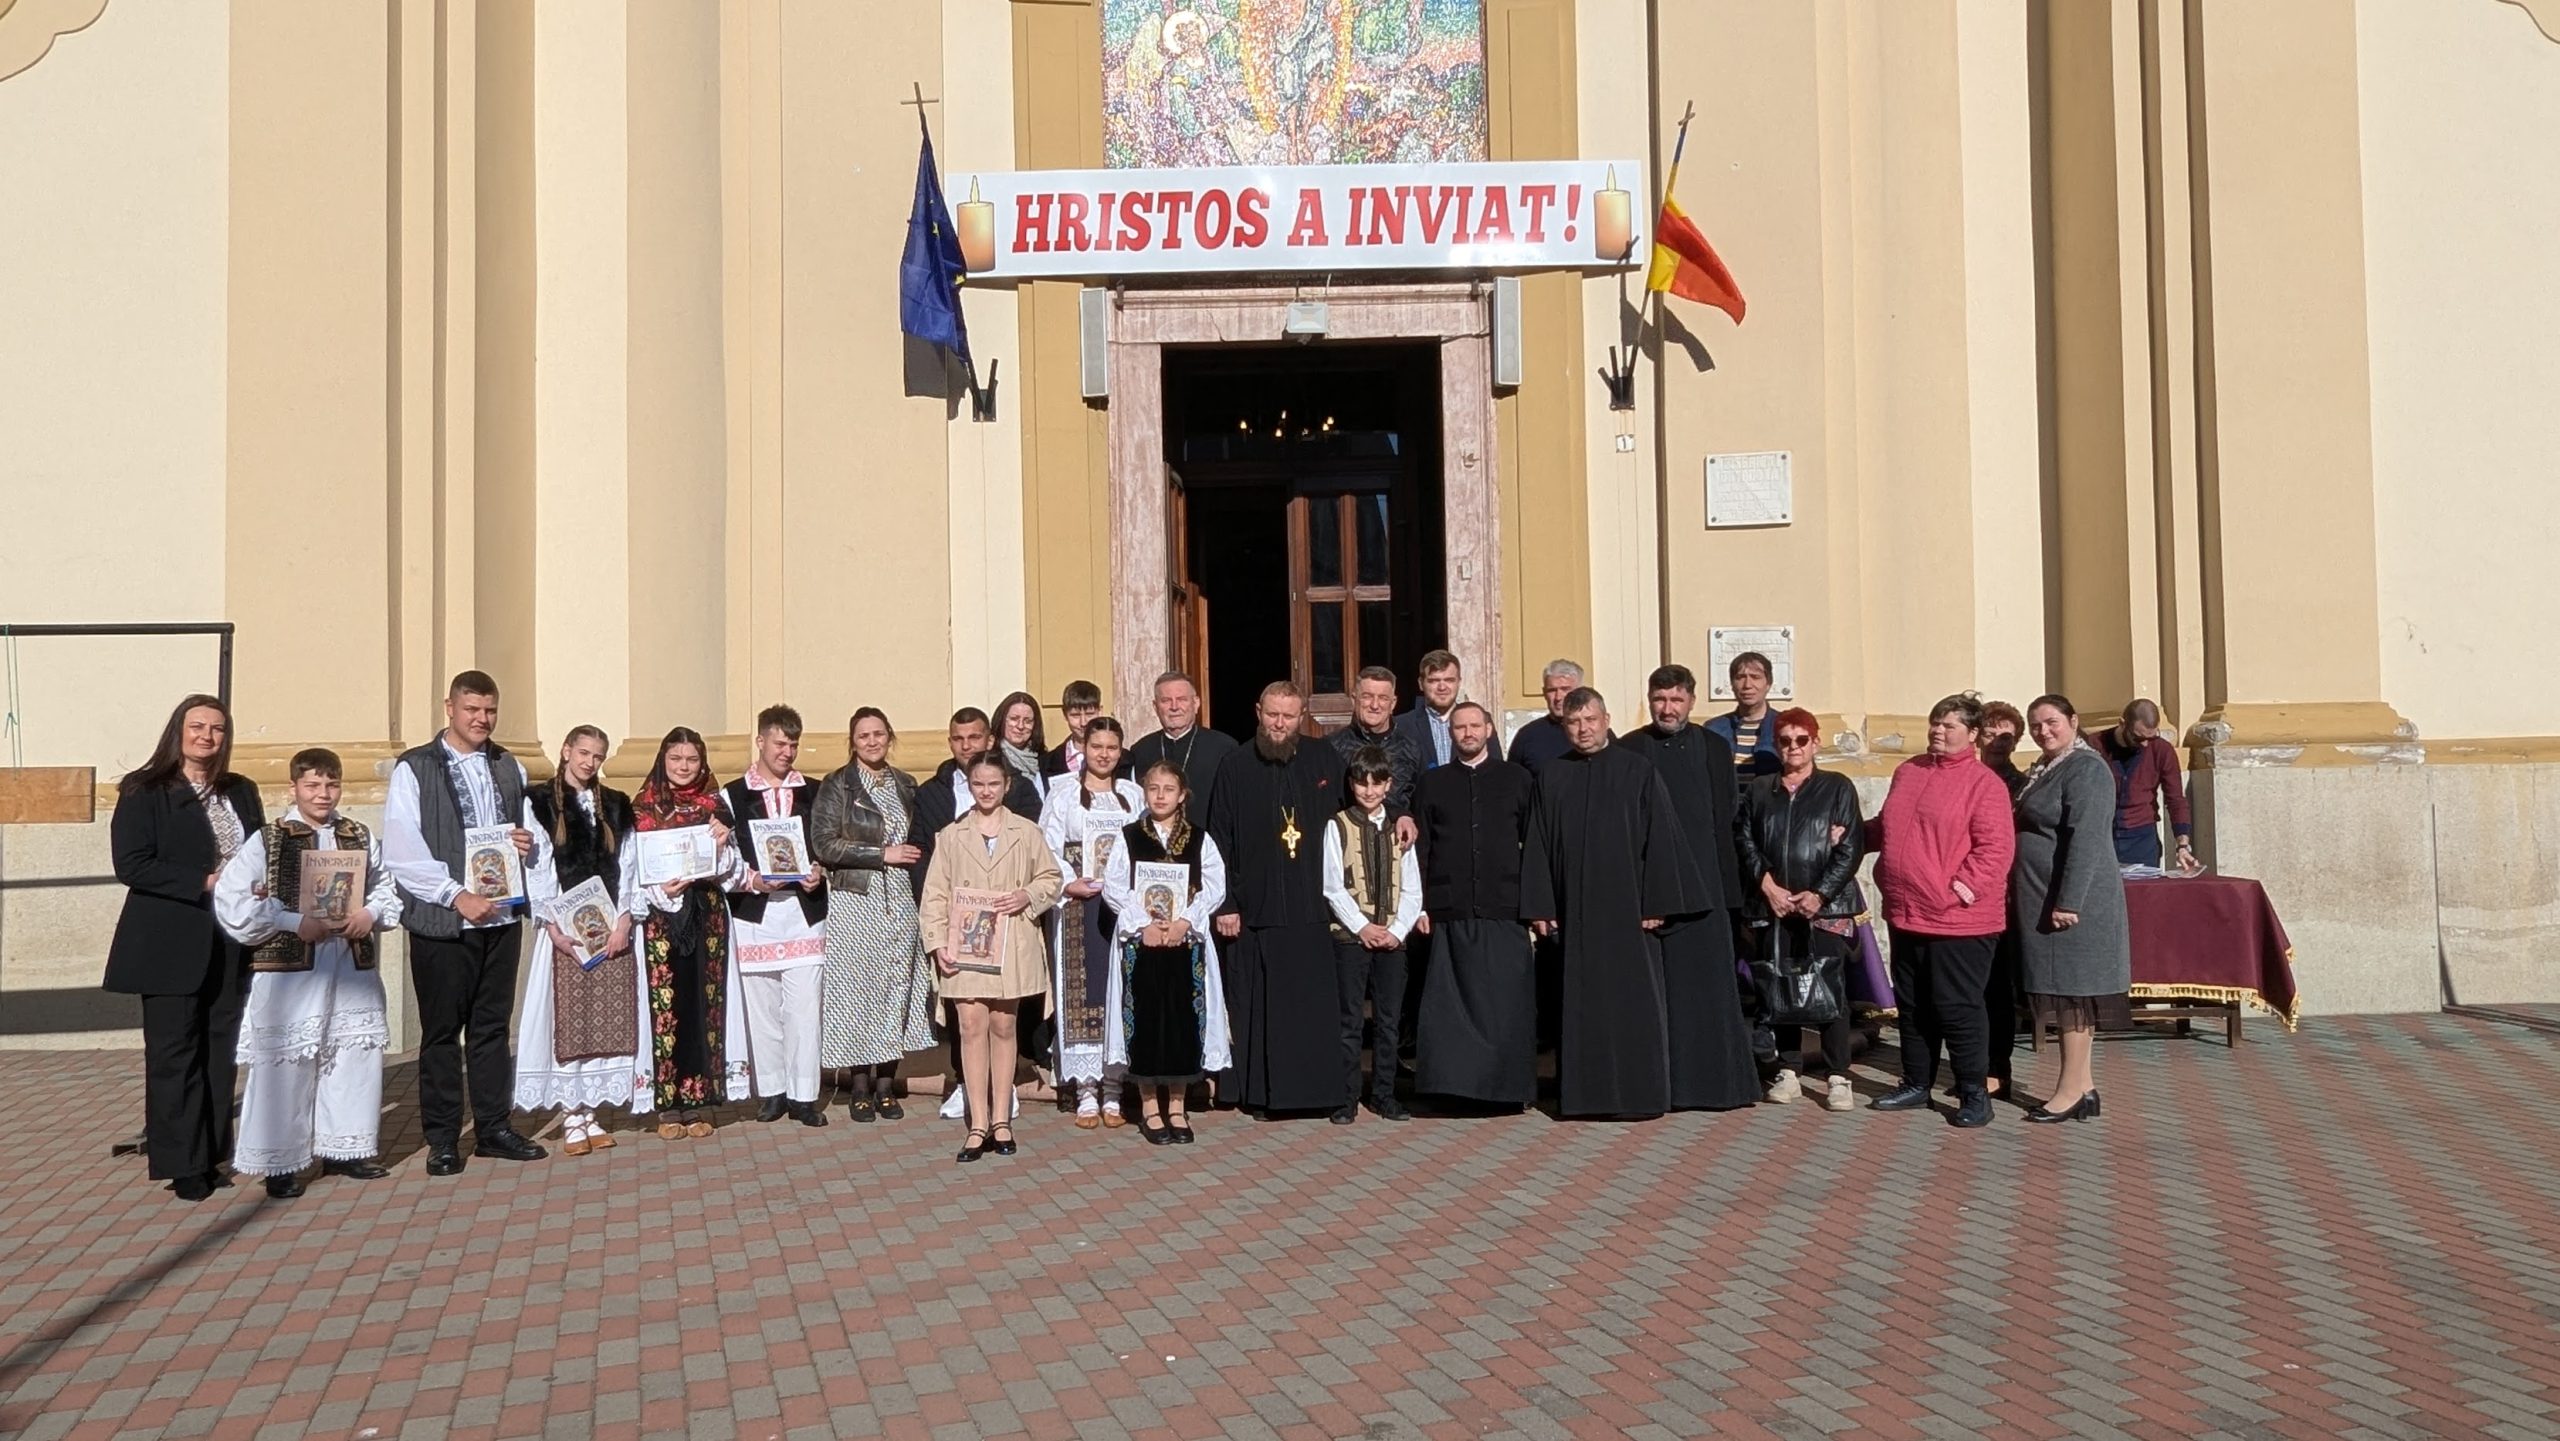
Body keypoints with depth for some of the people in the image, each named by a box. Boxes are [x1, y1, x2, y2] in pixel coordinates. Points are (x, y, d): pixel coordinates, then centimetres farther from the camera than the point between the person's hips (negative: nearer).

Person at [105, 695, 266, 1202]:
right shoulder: (144, 792, -4)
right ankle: (183, 1165, 6)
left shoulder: (241, 792, 13)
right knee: (174, 1054, 0)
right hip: (171, 946, -5)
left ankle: (211, 1155, 15)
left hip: (231, 946, 5)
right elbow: (131, 865, -12)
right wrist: (205, 883, -18)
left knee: (220, 1051, 7)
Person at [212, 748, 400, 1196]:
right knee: (286, 1064, -2)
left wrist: (370, 914, -6)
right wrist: (295, 923, -16)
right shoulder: (267, 841, -3)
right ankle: (280, 1163, 8)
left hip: (353, 969, 5)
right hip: (288, 970, -4)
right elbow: (231, 901, -10)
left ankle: (344, 1148, 24)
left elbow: (387, 888, 16)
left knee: (357, 1055, 10)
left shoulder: (361, 838, 9)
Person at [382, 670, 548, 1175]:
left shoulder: (510, 768, 14)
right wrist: (457, 896, -17)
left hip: (500, 917, 5)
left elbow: (535, 839, 19)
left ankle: (493, 1127, 19)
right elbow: (401, 853, -11)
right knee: (441, 1032, 3)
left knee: (493, 1027, 11)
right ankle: (442, 1139, 11)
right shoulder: (414, 769, -3)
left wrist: (529, 846, -5)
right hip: (441, 923, -5)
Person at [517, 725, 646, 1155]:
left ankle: (590, 1113, 9)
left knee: (607, 1019, 2)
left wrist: (624, 921, -3)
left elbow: (629, 867, 9)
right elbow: (536, 870, -3)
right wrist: (553, 927, -12)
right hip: (564, 929, -3)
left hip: (612, 929, 3)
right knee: (568, 1019, -2)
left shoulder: (616, 805, 14)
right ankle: (571, 1118, 3)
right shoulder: (541, 802, 3)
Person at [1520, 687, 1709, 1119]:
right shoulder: (1551, 777, 8)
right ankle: (1585, 1092, 12)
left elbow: (1659, 838, -2)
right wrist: (1539, 906, 1)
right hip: (1573, 910, 3)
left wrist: (1656, 903, -8)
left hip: (1627, 906, -2)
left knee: (1634, 999, -1)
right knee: (1580, 1003, 5)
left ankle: (1640, 1092, 6)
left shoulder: (1638, 771, 0)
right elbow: (1538, 845, 8)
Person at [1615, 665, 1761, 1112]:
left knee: (1706, 986, 2)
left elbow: (1724, 824, 7)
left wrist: (1729, 891, 3)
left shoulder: (1714, 748, 7)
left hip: (1701, 889, 1)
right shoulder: (1627, 751, 3)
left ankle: (1712, 1080, 11)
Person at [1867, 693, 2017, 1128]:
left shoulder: (1984, 783, -9)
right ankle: (1916, 1084, 28)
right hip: (1906, 914, 7)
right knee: (1911, 1005, 16)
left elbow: (1996, 847, -15)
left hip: (1959, 920, -7)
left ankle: (1974, 1092, 12)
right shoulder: (1908, 772, 13)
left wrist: (1964, 887, -21)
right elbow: (1886, 829, 24)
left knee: (1956, 1007, -1)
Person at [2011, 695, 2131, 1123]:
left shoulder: (2085, 769, -13)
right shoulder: (2045, 769, 15)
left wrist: (2068, 902, -24)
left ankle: (2071, 1091, 1)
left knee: (2071, 991, -4)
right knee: (2062, 993, 11)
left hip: (2070, 899, -9)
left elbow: (2084, 839, -20)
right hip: (2039, 900, 9)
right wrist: (2017, 895, 17)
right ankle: (2083, 1087, 18)